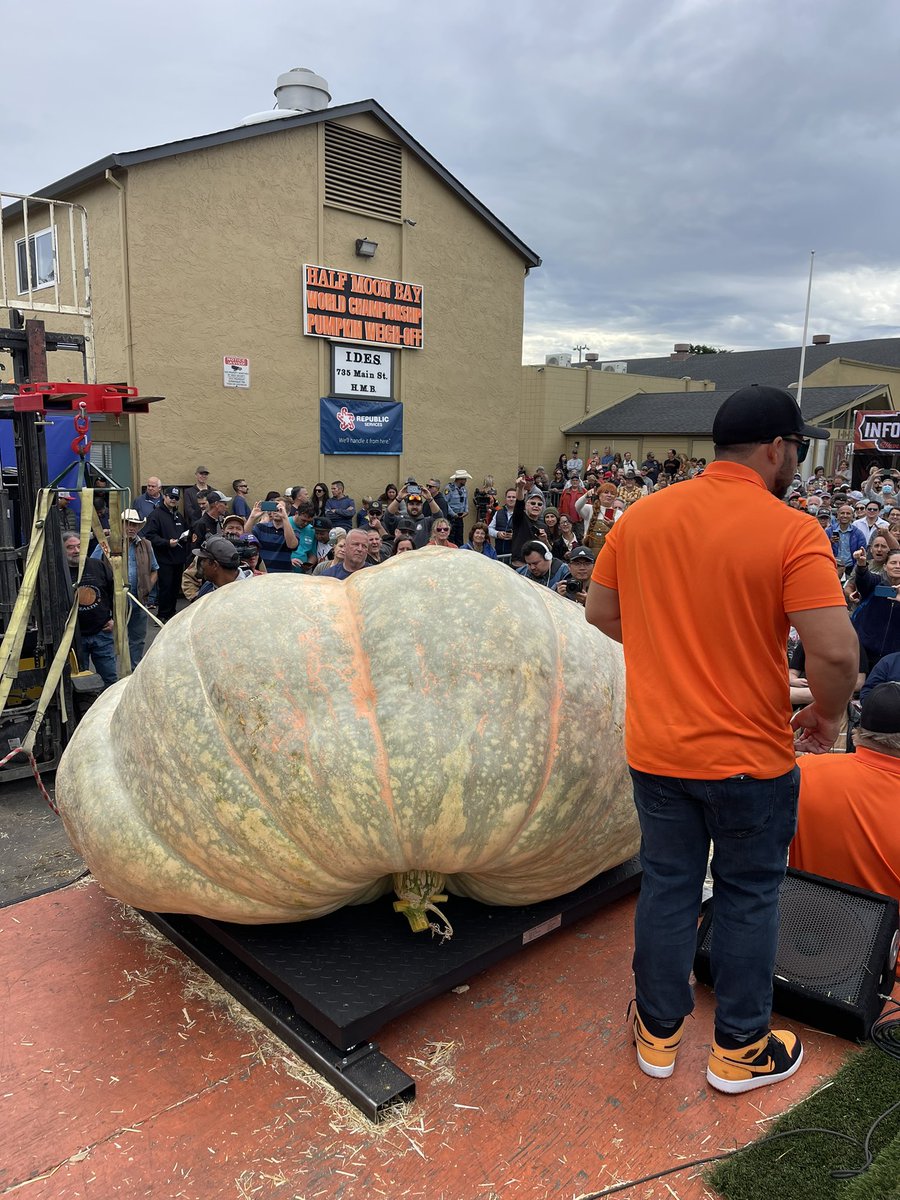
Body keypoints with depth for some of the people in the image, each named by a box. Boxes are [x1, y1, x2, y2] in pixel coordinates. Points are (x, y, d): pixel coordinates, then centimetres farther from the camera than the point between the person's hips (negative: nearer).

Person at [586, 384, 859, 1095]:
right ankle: (740, 1051, 34)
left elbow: (601, 612, 6)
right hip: (749, 756, -4)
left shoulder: (642, 516, -2)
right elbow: (835, 651, -23)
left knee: (667, 888, 18)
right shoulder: (792, 533, -17)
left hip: (657, 749, 4)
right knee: (748, 899, 16)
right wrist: (827, 715, -3)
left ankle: (659, 1034, 35)